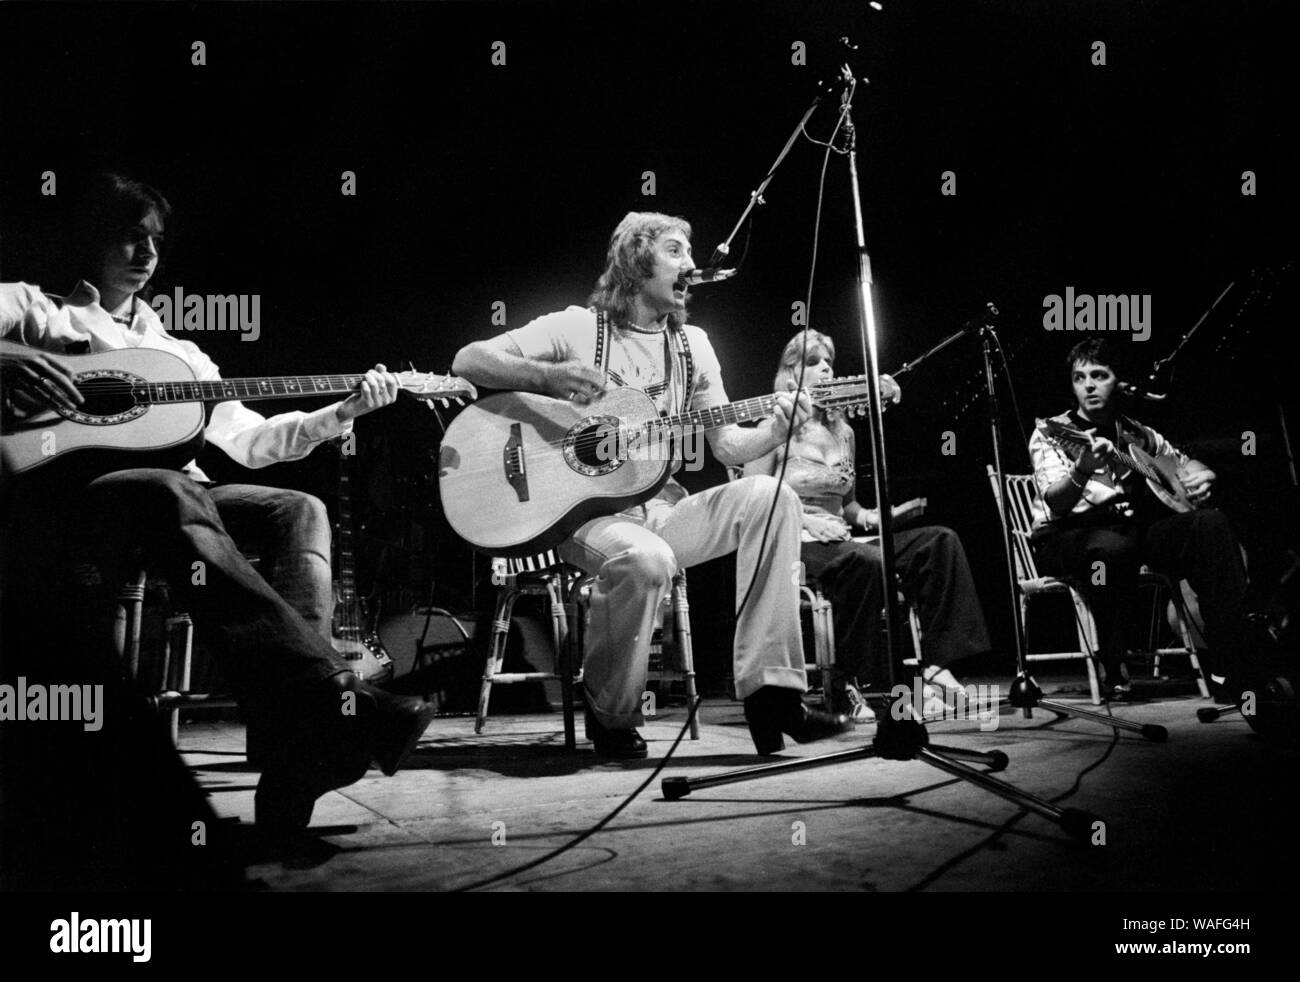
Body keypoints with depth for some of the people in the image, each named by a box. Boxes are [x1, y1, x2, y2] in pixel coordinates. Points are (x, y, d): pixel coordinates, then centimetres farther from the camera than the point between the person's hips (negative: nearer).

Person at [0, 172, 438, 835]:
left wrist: (343, 412, 17)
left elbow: (247, 439, 28)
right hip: (54, 492, -5)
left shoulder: (178, 353, 34)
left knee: (297, 510, -19)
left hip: (173, 494, 6)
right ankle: (335, 696, -49)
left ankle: (299, 761, -37)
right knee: (171, 494, -37)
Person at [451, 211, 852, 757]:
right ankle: (611, 714, -11)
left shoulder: (691, 344, 15)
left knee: (768, 497, -19)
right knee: (646, 559, -38)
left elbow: (728, 445, 11)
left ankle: (770, 691, -19)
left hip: (662, 509, 5)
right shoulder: (577, 328, 0)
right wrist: (551, 375, -21)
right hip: (583, 510, -5)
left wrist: (777, 428, -10)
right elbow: (468, 361, -6)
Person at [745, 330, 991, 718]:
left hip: (838, 539, 7)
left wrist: (864, 516, 3)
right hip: (790, 543, -7)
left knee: (940, 540, -13)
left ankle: (935, 665, -22)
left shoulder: (843, 432, 19)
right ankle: (846, 688, -25)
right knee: (868, 562, -38)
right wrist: (803, 521, -19)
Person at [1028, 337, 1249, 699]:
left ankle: (1230, 665, -18)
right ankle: (1115, 674, -26)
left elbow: (1185, 464, 28)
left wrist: (1201, 477, 3)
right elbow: (1055, 503, -18)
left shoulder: (1137, 435, 15)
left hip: (1135, 527, 5)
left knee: (1210, 523, -19)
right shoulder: (1050, 434, -1)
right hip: (1068, 537, -5)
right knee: (1112, 547, -39)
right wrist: (1083, 472, -39)